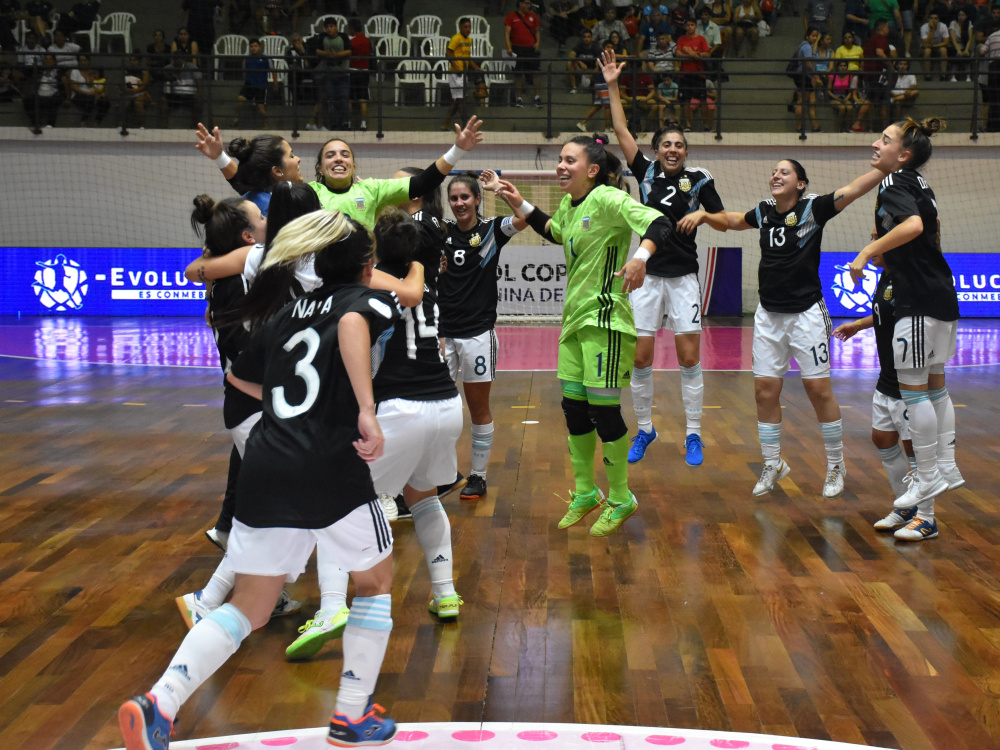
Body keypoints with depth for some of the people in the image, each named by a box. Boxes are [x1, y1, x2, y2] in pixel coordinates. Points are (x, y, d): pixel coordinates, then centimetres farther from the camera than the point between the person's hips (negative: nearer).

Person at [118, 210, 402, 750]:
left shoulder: (290, 314, 22)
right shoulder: (368, 298, 5)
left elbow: (239, 375, 35)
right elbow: (353, 323, -21)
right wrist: (366, 409, -29)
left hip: (264, 475, 5)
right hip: (331, 469, -5)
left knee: (249, 606, 14)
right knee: (375, 582, 20)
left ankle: (159, 703, -4)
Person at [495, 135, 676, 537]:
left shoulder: (608, 199, -15)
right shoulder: (567, 205, 10)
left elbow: (659, 224, -27)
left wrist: (640, 257, -45)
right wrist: (521, 206, 21)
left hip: (605, 320, -8)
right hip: (574, 319, 8)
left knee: (603, 409, -4)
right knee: (573, 407, 11)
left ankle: (620, 499, 14)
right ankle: (585, 492, 27)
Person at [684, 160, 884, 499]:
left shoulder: (813, 207, -8)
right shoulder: (763, 212, 6)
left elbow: (856, 188, -16)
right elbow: (732, 221, 25)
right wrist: (704, 215, 11)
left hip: (806, 313, -5)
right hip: (769, 315, 5)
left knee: (818, 389, -1)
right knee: (765, 390, 4)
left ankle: (836, 466, 15)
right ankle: (773, 465, 19)